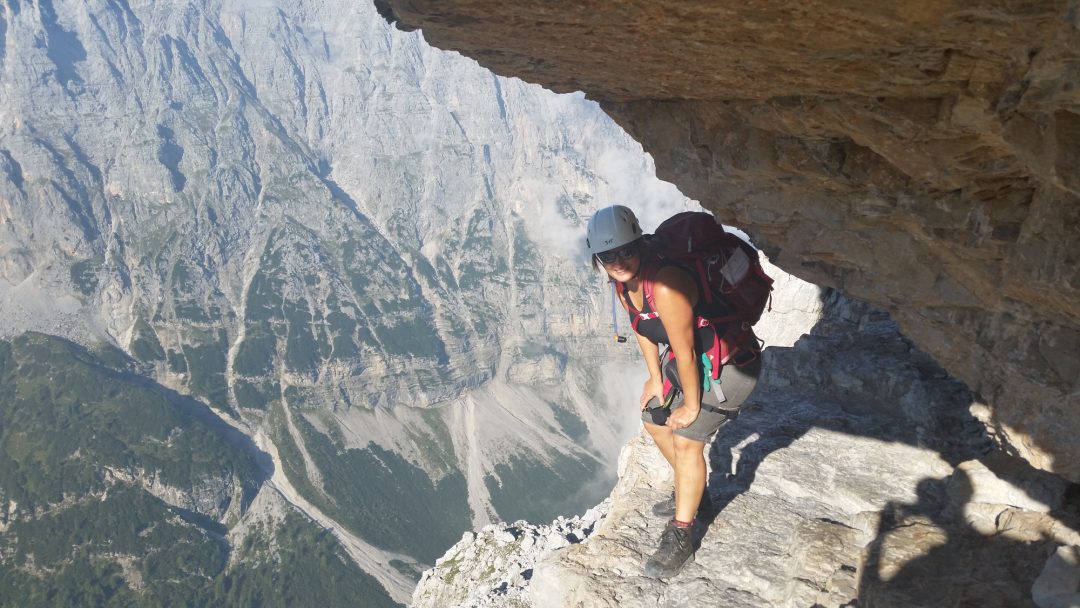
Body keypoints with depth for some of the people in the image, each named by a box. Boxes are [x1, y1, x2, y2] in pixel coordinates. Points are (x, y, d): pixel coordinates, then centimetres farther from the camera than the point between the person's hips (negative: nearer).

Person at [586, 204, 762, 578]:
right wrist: (656, 378, 11)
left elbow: (685, 353, -28)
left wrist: (692, 406, -17)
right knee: (654, 421, 17)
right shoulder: (623, 284, -7)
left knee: (686, 440, -8)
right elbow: (643, 331, 10)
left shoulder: (666, 285, -36)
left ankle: (681, 537, 9)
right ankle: (694, 496, 40)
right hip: (692, 360, 9)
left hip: (729, 368, -9)